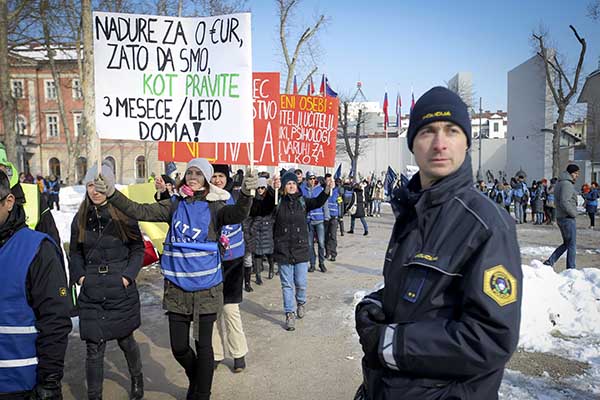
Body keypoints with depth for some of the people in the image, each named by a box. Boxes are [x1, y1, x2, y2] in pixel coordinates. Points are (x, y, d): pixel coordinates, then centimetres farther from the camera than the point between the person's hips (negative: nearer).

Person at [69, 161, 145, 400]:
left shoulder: (124, 215, -4)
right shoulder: (80, 219, 5)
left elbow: (138, 248, 1)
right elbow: (75, 252, 14)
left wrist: (129, 275, -9)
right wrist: (79, 275, 0)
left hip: (121, 291, -2)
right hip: (90, 293, 2)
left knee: (125, 340, 14)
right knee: (94, 348, 3)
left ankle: (137, 378, 41)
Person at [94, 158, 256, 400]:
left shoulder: (215, 207, -6)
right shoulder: (175, 205, 2)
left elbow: (236, 215, -26)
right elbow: (140, 212, -4)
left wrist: (246, 194, -46)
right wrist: (112, 194, -18)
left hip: (206, 288, -3)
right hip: (177, 288, 3)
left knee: (203, 345, 8)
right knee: (179, 347, 12)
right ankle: (195, 380, 43)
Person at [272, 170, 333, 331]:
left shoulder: (303, 201, 1)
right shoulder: (278, 201, -5)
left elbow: (318, 202, -16)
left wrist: (327, 189, -35)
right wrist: (273, 190, -46)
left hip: (301, 248, 1)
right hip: (283, 250, -1)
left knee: (301, 283, 9)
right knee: (287, 284, 7)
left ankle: (301, 302, 39)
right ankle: (290, 314, 20)